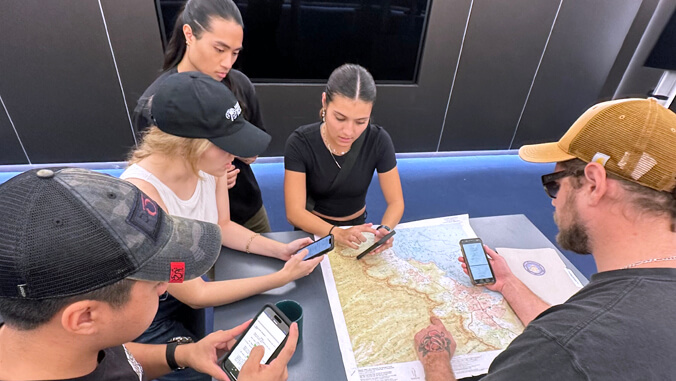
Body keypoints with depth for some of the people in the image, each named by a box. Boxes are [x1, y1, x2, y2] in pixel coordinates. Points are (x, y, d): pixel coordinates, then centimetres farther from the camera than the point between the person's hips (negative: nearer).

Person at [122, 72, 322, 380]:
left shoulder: (210, 164, -18)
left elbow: (223, 227, 0)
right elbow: (194, 296, -26)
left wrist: (280, 250, -13)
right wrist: (283, 277, -26)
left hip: (193, 286, 5)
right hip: (147, 318, -5)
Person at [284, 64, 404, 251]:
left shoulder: (378, 141, -17)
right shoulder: (300, 143, -21)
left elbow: (396, 202, -11)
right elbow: (294, 212, -23)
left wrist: (385, 229, -31)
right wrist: (336, 233, -39)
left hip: (357, 227, 1)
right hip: (313, 229, 0)